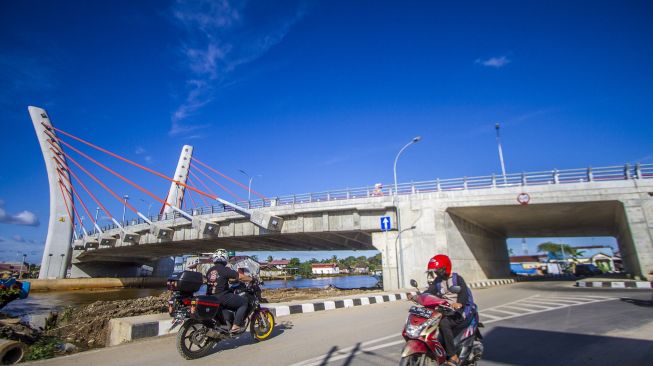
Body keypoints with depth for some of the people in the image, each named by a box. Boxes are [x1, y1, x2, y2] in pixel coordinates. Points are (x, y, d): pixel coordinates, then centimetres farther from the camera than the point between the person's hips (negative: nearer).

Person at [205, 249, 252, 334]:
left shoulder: (209, 271, 10)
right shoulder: (225, 270, -11)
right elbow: (241, 276, -13)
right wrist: (252, 279, 3)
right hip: (222, 296, -8)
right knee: (244, 302, 1)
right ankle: (236, 326, -9)